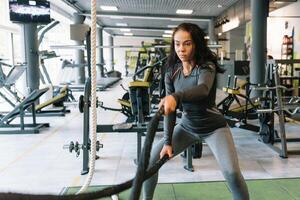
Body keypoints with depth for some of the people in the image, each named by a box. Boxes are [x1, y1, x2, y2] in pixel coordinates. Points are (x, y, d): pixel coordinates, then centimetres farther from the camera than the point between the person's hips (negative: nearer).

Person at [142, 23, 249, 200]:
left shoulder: (207, 66, -19)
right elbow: (170, 109, -6)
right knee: (150, 160, -1)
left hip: (213, 127, -4)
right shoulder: (172, 72, -6)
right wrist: (167, 141, -12)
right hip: (187, 126, 4)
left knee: (232, 172, -23)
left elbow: (203, 89, -43)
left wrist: (175, 96, -61)